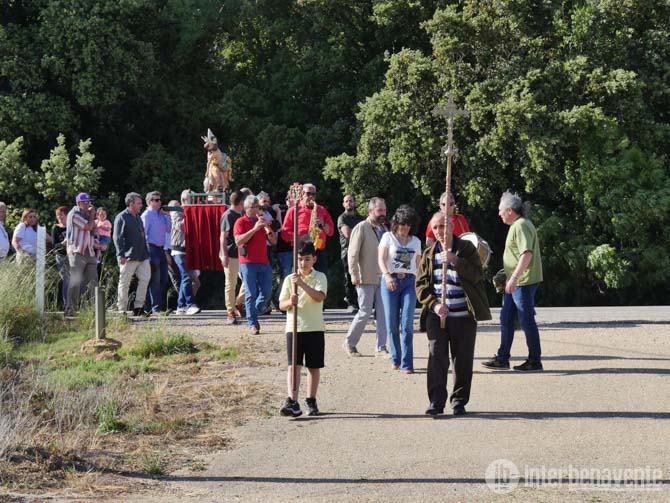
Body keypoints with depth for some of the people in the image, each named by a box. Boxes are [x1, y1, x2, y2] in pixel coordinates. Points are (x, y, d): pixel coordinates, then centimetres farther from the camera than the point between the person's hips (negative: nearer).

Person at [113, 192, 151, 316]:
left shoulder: (138, 218, 19)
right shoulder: (121, 218, -6)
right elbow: (117, 237, -12)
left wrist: (146, 253, 19)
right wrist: (121, 255, -19)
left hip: (142, 256, 8)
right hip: (129, 257, -8)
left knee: (145, 278, -2)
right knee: (124, 283, -1)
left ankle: (138, 307, 5)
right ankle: (122, 309, 5)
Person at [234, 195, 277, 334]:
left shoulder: (262, 221, 15)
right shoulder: (241, 222, -1)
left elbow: (273, 241, 10)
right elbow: (238, 241, -15)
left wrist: (267, 227, -7)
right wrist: (254, 229, -19)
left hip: (263, 262, 5)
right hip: (248, 262, -5)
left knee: (266, 292, 3)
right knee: (251, 294, -5)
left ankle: (253, 314, 24)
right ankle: (252, 324, -2)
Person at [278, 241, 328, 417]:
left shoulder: (320, 277, 1)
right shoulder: (289, 279, 5)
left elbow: (320, 297, -17)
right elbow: (281, 304, 3)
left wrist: (302, 284, -26)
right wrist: (290, 302, -19)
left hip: (315, 328, 0)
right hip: (294, 328, 0)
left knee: (314, 367, 8)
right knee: (294, 365, -8)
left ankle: (311, 401, 21)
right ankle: (292, 402, -13)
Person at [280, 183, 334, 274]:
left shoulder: (322, 210, 18)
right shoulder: (293, 210, 7)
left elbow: (331, 231, 17)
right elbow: (285, 233, 1)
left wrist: (323, 224, -4)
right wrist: (299, 238, -14)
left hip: (319, 252, 3)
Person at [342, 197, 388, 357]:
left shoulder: (384, 228, 14)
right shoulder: (361, 228, -6)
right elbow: (352, 253, -9)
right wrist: (354, 275, -13)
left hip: (382, 278, 6)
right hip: (366, 279, -6)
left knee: (382, 313, 2)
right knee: (365, 312, -4)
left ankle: (381, 348, 7)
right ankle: (349, 343, 13)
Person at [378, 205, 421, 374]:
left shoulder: (416, 241, 16)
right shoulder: (388, 237, 7)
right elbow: (381, 260, -5)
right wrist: (387, 275, -23)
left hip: (409, 282, 1)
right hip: (390, 281, -1)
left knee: (407, 323, -10)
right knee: (392, 323, 0)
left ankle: (407, 364, -12)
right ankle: (395, 359, 17)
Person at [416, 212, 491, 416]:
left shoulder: (466, 248, 2)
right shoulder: (429, 254, 11)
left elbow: (477, 275, -10)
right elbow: (421, 284, 8)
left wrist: (455, 260, -22)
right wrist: (434, 304, -8)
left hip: (464, 315, -2)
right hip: (437, 315, 2)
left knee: (463, 359, 3)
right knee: (436, 357, -6)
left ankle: (459, 401, 14)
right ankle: (436, 401, -2)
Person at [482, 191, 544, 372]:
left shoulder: (521, 226, -17)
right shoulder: (516, 225, 16)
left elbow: (527, 254, -27)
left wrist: (514, 278, -30)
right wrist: (510, 278, 24)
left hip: (524, 282, -11)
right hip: (515, 282, 11)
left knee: (526, 321, -3)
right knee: (506, 318, 13)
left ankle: (535, 361, 5)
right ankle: (502, 358, 19)